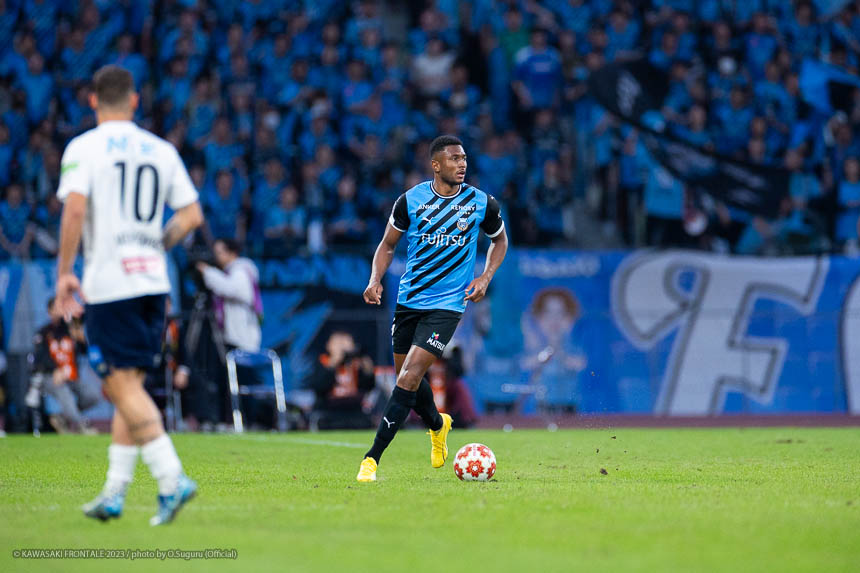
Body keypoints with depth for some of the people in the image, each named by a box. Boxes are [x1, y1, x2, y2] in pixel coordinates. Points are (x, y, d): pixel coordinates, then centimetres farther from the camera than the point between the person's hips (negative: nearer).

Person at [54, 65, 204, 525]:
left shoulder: (83, 147, -3)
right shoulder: (161, 150, 11)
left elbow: (75, 208, -15)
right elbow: (191, 215, 8)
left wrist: (64, 272, -9)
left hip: (107, 283, -5)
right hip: (152, 280, 5)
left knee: (123, 385, -5)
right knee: (129, 386, 11)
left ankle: (172, 478, -19)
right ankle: (114, 492, 12)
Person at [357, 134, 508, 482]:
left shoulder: (482, 203, -4)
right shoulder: (410, 201, -4)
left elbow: (500, 240, 15)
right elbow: (388, 244, 9)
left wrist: (486, 277, 0)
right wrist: (375, 280, -8)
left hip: (447, 305, -3)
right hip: (408, 300, 3)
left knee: (408, 378, -16)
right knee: (407, 377, 15)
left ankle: (372, 459, -14)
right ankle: (438, 426, 47)